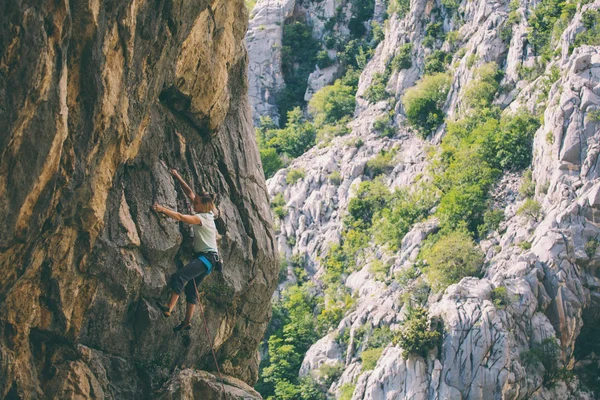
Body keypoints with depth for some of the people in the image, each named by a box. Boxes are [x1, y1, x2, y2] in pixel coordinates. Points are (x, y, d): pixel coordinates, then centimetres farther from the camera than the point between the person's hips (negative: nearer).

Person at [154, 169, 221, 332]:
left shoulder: (202, 217, -14)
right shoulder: (205, 213, 11)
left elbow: (181, 217, -28)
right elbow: (189, 193, 17)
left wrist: (163, 209, -30)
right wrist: (177, 177, 18)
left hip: (207, 257, -10)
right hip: (203, 257, 10)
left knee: (179, 276, -25)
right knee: (190, 288, 9)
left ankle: (169, 308, -33)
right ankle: (187, 322, 10)